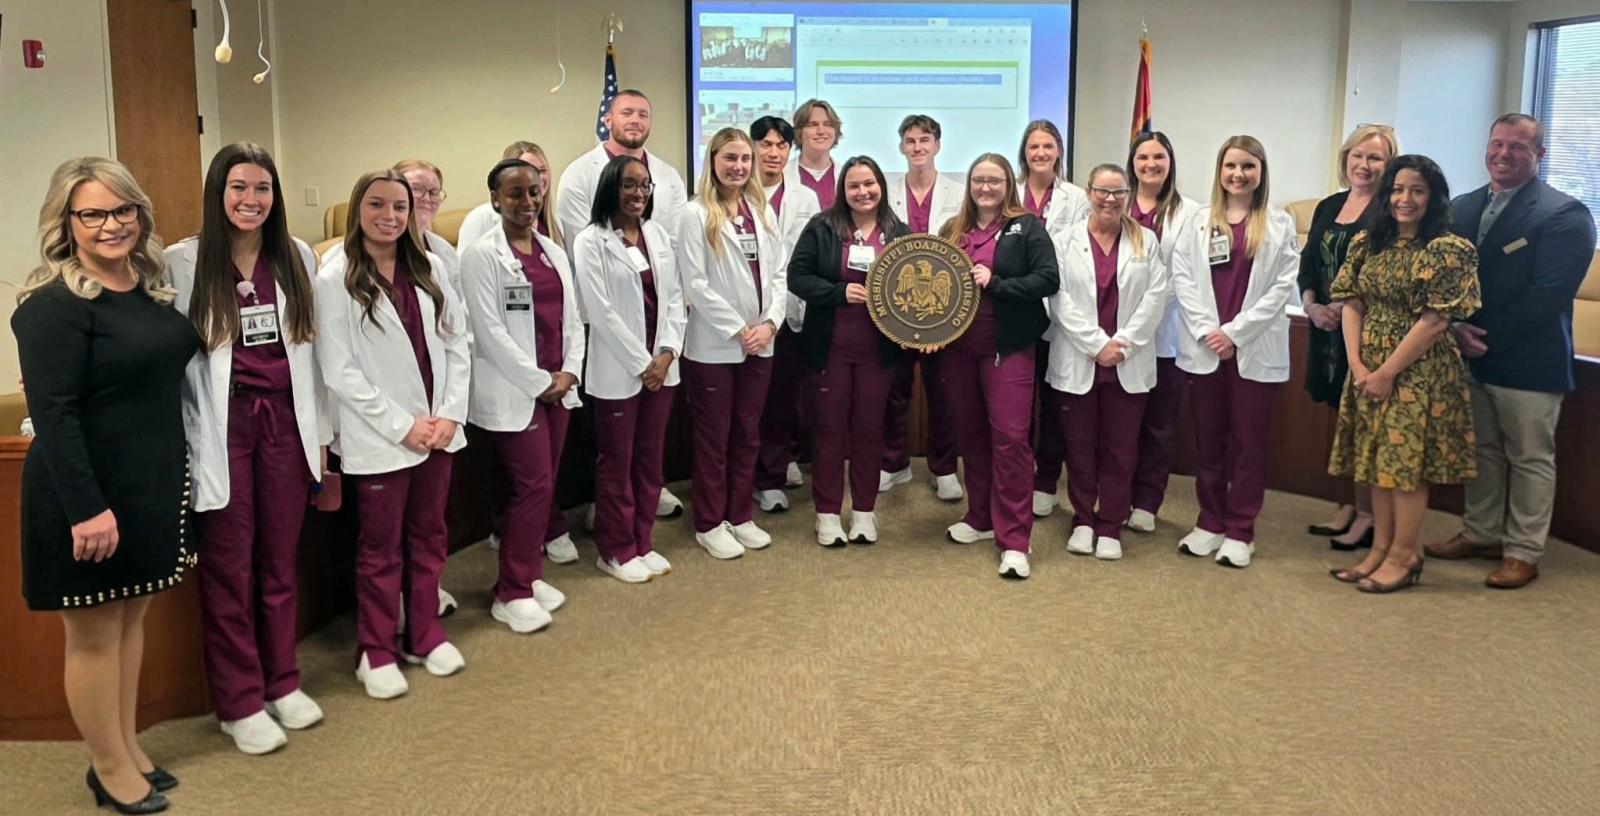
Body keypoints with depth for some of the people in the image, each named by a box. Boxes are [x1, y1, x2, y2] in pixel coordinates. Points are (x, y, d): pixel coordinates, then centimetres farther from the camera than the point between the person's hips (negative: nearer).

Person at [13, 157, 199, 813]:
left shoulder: (149, 288, 7)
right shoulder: (53, 305, -16)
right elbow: (52, 414, -20)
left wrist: (178, 475, 15)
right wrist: (86, 508, -24)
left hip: (153, 486, 8)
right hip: (90, 496, -7)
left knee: (131, 618, 18)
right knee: (94, 633, 7)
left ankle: (128, 748, 32)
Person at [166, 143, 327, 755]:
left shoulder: (298, 257, 6)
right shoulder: (184, 262, -4)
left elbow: (312, 348, 9)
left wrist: (320, 430, 9)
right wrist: (184, 437, -8)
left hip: (285, 420, 3)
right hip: (222, 427, -3)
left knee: (280, 560, 13)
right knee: (229, 568, 7)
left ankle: (282, 682, 28)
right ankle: (239, 703, 19)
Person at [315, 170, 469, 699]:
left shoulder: (430, 268, 6)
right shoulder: (335, 281, -7)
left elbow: (456, 344, 7)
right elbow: (339, 371, -11)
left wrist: (451, 413, -5)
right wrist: (402, 425, -14)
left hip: (438, 431, 4)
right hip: (380, 439, -4)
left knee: (428, 539, 15)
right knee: (381, 550, 7)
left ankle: (425, 635, 30)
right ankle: (377, 653, 21)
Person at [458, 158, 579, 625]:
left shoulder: (554, 253, 13)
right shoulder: (482, 255, -7)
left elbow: (572, 319, 13)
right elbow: (489, 331, -13)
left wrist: (568, 372, -2)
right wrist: (539, 381, -13)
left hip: (557, 386, 6)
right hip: (514, 390, -6)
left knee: (544, 486, 10)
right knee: (533, 486, -7)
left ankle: (529, 575, 24)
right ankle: (511, 594, 5)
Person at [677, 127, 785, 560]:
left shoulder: (761, 211, 10)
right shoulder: (696, 214, -7)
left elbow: (777, 273, 9)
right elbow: (695, 283, -13)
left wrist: (770, 322, -6)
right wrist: (738, 330, -14)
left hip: (759, 344, 5)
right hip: (714, 345, -5)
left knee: (747, 435, 13)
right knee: (714, 438, 4)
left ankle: (740, 516, 25)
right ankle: (709, 524, 16)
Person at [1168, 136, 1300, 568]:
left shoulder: (1280, 224, 2)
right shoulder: (1200, 221, 7)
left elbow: (1282, 286, -5)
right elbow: (1182, 276, 1)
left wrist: (1236, 331, -11)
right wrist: (1205, 329, -10)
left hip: (1254, 351, -2)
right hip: (1204, 348, 2)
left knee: (1249, 442, 4)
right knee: (1209, 440, 10)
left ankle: (1240, 530, 13)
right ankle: (1210, 522, 21)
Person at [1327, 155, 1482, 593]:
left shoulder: (1447, 250, -11)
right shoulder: (1367, 242, 7)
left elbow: (1435, 321, -15)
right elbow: (1351, 305, 5)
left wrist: (1388, 372, -14)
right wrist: (1358, 365, -7)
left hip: (1419, 372, -6)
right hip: (1368, 370, 6)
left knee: (1406, 461, 0)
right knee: (1377, 459, 12)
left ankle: (1403, 555, 12)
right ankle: (1380, 548, 23)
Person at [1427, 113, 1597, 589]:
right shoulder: (1463, 208, 9)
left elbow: (1547, 295, -17)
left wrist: (1489, 337, -17)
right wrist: (1458, 329, -10)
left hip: (1528, 363, -6)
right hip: (1470, 356, 6)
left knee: (1529, 459, 6)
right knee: (1482, 452, 17)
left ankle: (1523, 553, 15)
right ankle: (1480, 534, 31)